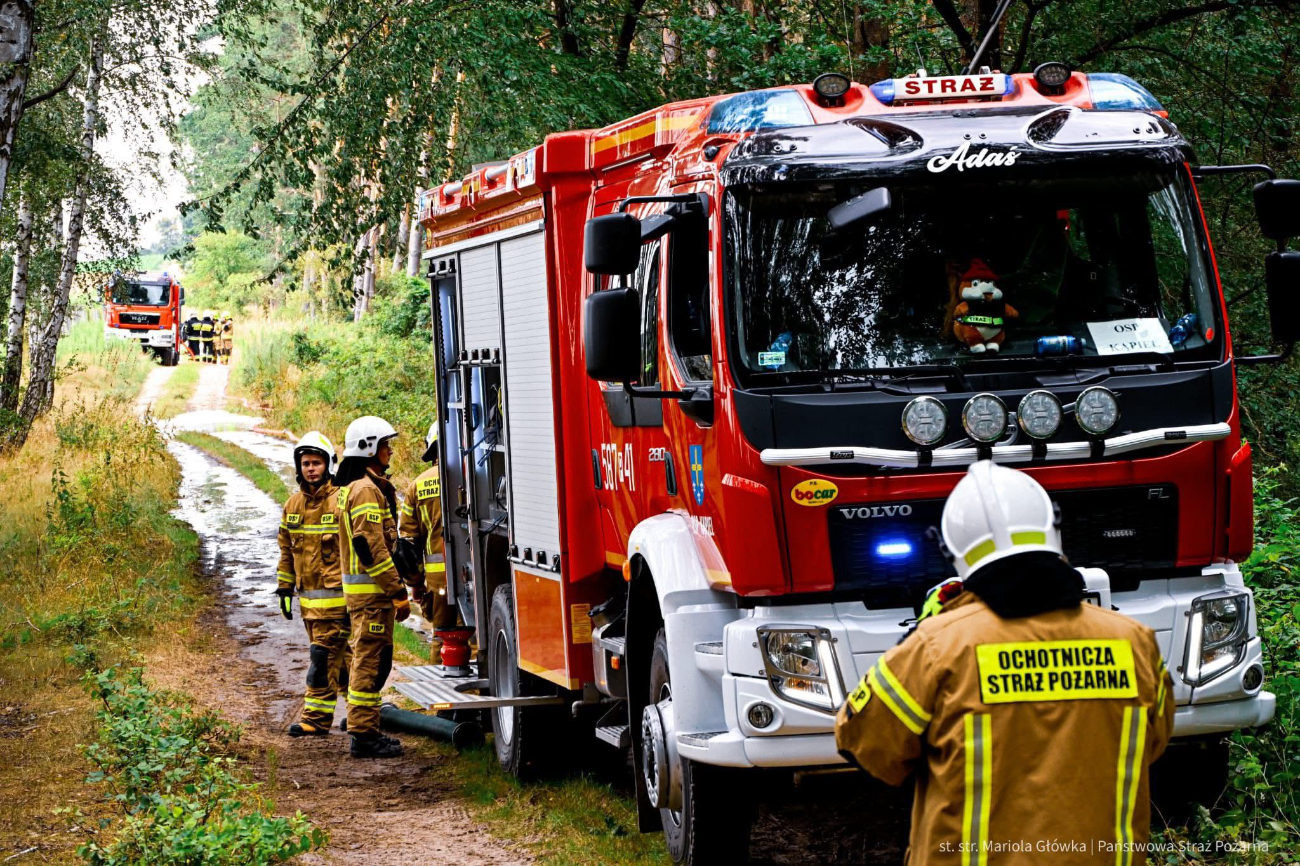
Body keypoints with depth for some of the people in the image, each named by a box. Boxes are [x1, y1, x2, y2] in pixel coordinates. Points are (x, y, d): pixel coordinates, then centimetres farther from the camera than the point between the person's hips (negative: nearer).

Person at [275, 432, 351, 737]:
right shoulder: (293, 505, 11)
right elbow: (287, 550, 20)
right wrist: (285, 588, 16)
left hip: (335, 596, -7)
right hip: (307, 596, 7)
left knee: (324, 656, -9)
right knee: (338, 655, 14)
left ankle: (317, 717, -4)